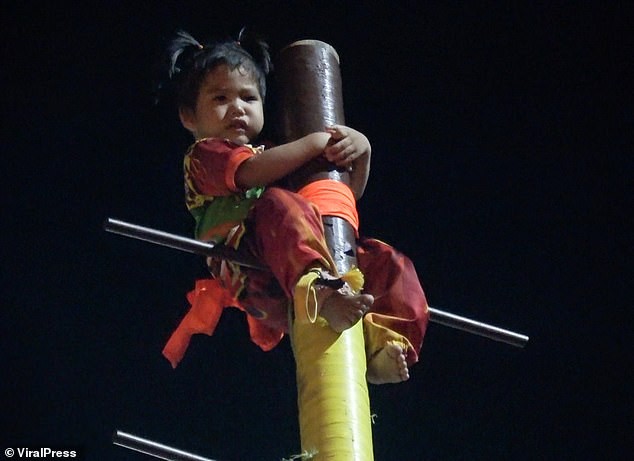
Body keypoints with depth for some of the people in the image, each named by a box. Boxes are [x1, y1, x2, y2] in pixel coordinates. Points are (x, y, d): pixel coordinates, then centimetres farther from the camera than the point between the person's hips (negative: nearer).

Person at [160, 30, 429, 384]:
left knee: (388, 262, -4)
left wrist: (361, 150, 13)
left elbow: (347, 196, 32)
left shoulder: (270, 158, 35)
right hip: (248, 274, -8)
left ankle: (381, 341, -29)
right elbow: (252, 173, -12)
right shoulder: (204, 154, 12)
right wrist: (318, 142, -7)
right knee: (280, 204, -34)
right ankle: (320, 294, -59)